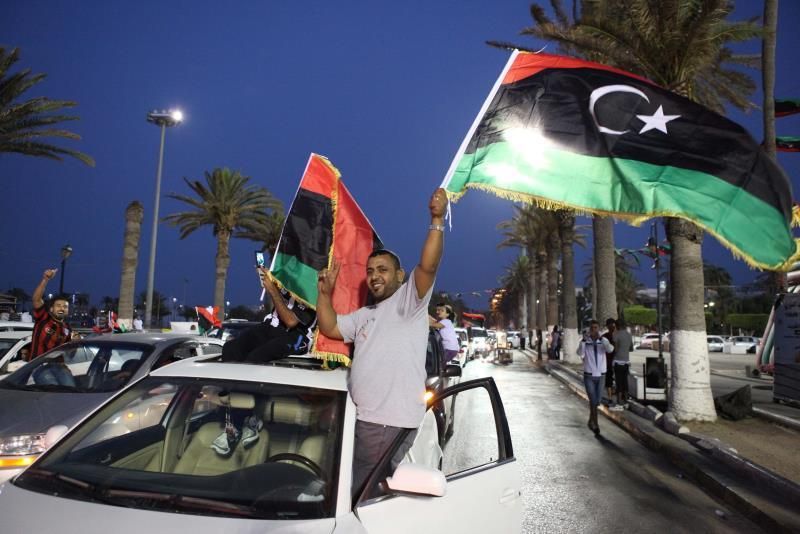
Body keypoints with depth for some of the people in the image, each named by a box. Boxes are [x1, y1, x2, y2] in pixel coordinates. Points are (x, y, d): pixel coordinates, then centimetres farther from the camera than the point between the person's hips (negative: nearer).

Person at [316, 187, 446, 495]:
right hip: (359, 416, 9)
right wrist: (325, 293, 7)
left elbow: (428, 266, -19)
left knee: (363, 491, -4)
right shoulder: (365, 315, 23)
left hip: (390, 422, -9)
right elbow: (329, 328, 19)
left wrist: (437, 220, -28)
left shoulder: (408, 301, -3)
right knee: (348, 486, 20)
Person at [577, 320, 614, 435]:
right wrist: (583, 341, -43)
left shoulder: (604, 340, -4)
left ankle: (591, 421, 33)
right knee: (593, 400, -11)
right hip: (589, 376, -2)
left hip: (601, 375, 2)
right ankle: (595, 424, -3)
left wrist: (601, 338, -40)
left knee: (597, 401, 13)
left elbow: (610, 349, -26)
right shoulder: (584, 341, -8)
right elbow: (580, 353, -27)